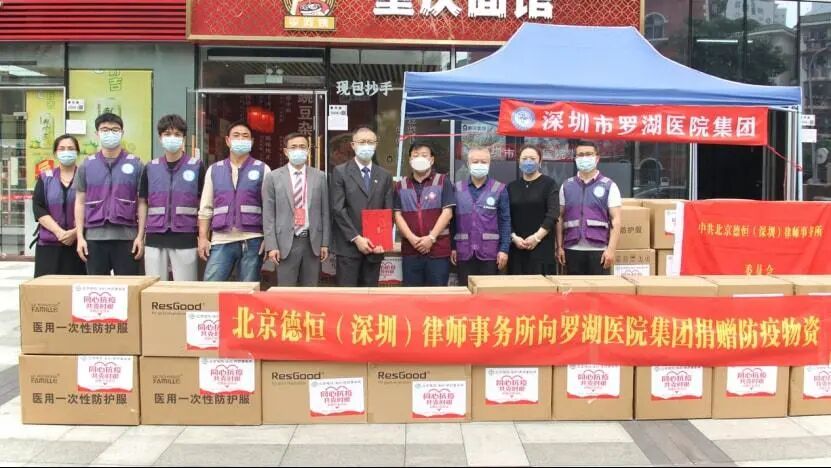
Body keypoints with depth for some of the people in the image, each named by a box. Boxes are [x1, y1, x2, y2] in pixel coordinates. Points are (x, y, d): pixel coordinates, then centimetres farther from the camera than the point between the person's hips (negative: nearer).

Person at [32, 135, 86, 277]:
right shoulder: (45, 178, 11)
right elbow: (38, 208, 1)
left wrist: (75, 232, -15)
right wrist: (59, 231, -13)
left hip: (79, 243, -2)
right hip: (49, 244, 2)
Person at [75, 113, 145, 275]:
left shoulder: (135, 164, 3)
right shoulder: (87, 165, 8)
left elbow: (141, 203, 2)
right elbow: (80, 202, 9)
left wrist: (140, 236, -5)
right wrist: (80, 236, 2)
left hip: (127, 237, -2)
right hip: (95, 237, 2)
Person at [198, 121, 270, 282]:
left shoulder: (262, 169, 5)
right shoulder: (214, 170, 12)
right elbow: (206, 208, 12)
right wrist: (203, 238, 3)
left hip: (252, 241, -2)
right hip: (221, 240, 2)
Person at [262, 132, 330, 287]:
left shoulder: (319, 177, 8)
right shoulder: (273, 177, 2)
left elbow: (325, 212, 8)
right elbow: (268, 215, 0)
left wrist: (325, 243, 3)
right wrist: (271, 246, -7)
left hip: (313, 242, 2)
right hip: (286, 242, -2)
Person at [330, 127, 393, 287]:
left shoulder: (385, 176, 12)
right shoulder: (340, 172, 1)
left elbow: (388, 212, 9)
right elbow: (338, 209, -7)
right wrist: (356, 238, -13)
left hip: (375, 246, 3)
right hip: (348, 245, -3)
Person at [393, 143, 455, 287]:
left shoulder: (442, 182, 3)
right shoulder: (401, 185, 12)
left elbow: (447, 212, -5)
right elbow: (398, 215, 4)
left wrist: (431, 238, -13)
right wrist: (412, 238, -11)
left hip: (438, 249, -2)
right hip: (410, 249, 3)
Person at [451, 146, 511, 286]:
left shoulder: (499, 189, 0)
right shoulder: (457, 188, 4)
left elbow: (505, 221, -1)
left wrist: (504, 249, -7)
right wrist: (452, 247, 2)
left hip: (490, 252, -1)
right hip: (464, 252, 1)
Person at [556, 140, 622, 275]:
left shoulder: (609, 186, 3)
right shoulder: (566, 186, 11)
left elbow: (615, 220, -2)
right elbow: (560, 218, 11)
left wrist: (611, 249, -11)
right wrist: (559, 247, 3)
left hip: (599, 250, -2)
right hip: (572, 250, 2)